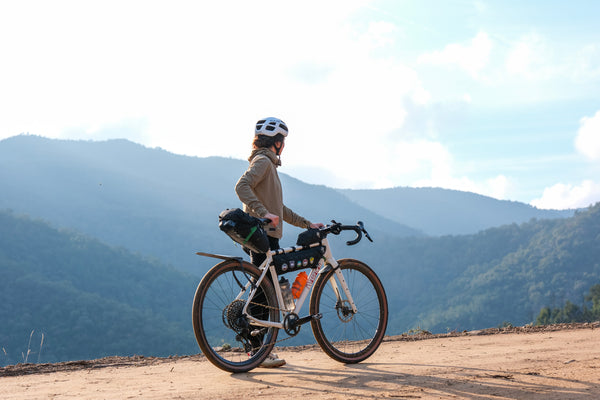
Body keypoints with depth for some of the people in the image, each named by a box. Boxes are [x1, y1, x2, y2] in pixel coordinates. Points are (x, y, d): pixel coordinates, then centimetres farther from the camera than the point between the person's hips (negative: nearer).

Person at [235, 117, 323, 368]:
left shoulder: (268, 164, 25)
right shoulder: (263, 161, -7)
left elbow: (279, 209, 29)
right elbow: (242, 187, -25)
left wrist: (307, 224, 26)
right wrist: (263, 213, -35)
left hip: (267, 236, 10)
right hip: (262, 236, -10)